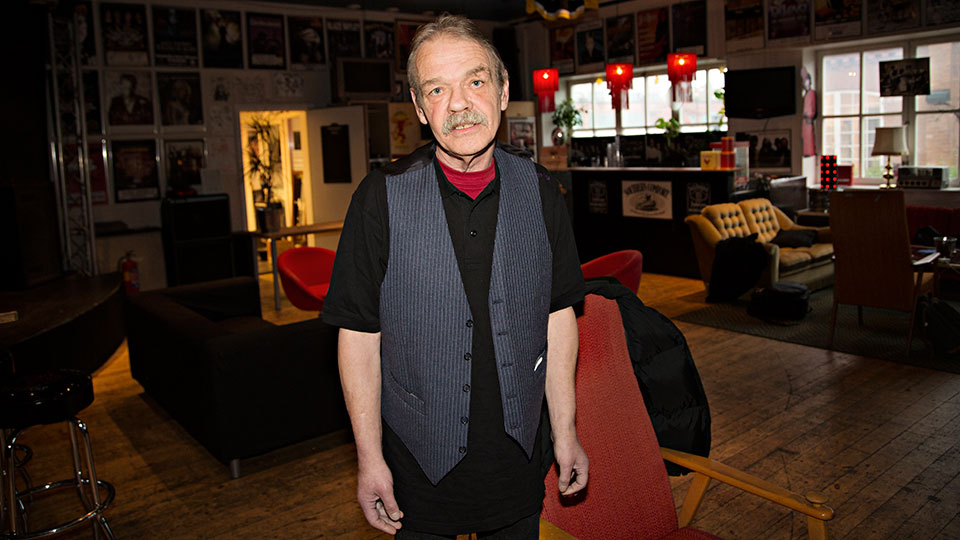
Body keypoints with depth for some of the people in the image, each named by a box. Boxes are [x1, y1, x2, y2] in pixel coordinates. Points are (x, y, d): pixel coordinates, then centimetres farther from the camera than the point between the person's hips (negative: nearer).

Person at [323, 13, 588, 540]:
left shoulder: (540, 192, -4)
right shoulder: (382, 197, -12)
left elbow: (558, 315, 1)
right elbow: (359, 335, -9)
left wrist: (565, 432, 4)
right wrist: (369, 457, -8)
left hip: (520, 453, 2)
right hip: (420, 457, -2)